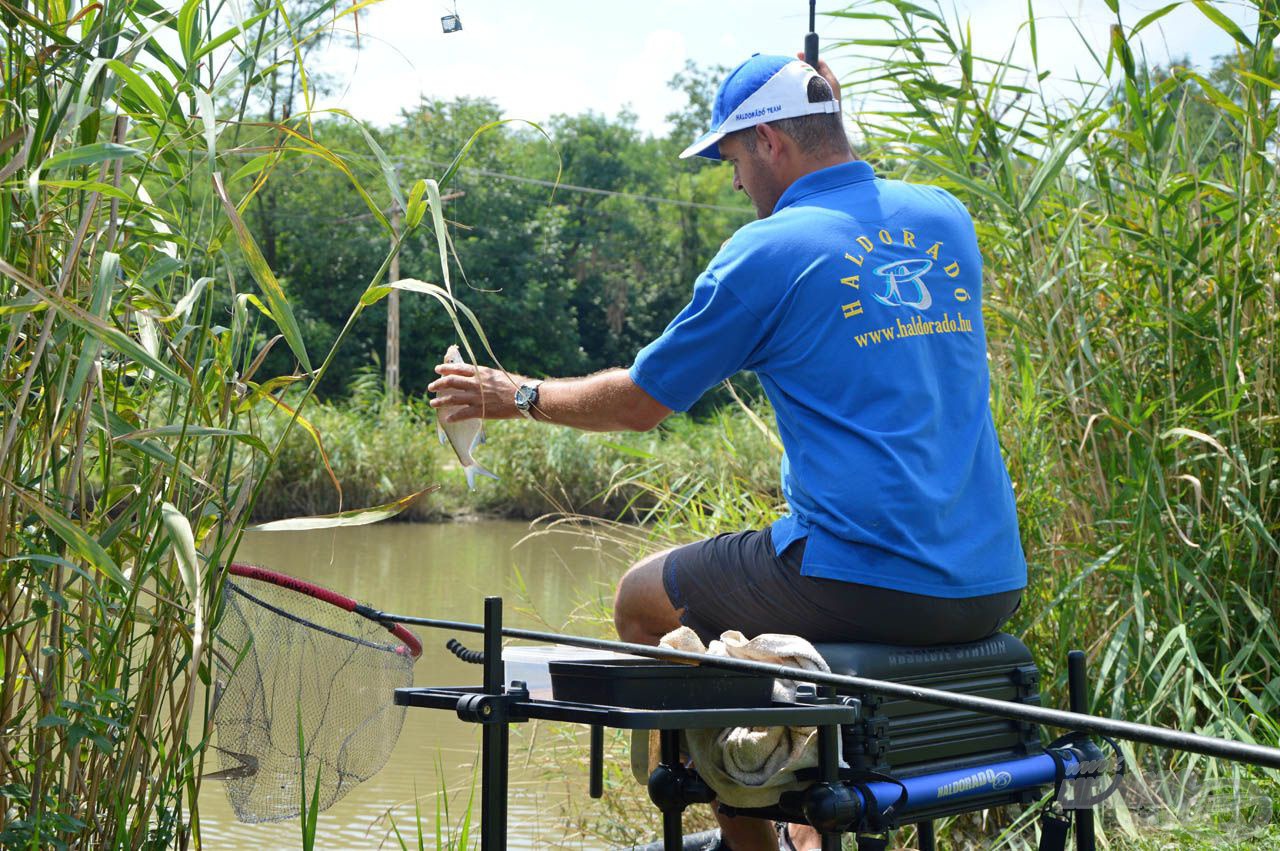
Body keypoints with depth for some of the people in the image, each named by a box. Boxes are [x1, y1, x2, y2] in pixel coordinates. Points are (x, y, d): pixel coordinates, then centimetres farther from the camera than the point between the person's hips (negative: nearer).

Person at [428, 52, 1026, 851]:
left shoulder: (766, 251, -8)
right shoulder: (948, 218, 10)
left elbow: (640, 401, 1)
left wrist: (519, 396, 19)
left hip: (865, 583, -7)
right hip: (992, 586, 7)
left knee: (643, 599, 16)